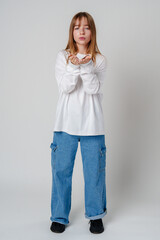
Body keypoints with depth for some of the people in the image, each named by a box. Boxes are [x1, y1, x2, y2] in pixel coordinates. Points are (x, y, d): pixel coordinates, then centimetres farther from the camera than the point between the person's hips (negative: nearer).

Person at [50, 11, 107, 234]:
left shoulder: (99, 60, 4)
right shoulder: (62, 57, 5)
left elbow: (94, 88, -9)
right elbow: (65, 87, -8)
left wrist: (86, 66, -24)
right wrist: (74, 66, -24)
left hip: (92, 124, 0)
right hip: (66, 122, 0)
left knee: (94, 170, 7)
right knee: (61, 170, 5)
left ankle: (96, 215, 26)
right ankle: (60, 216, 21)